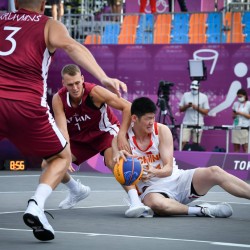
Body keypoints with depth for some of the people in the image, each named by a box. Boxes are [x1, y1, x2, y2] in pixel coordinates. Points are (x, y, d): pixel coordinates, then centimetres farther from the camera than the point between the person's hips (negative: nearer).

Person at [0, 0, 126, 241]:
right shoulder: (50, 26, 10)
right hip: (28, 106, -2)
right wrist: (104, 78, -22)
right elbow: (71, 46, -10)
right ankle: (35, 206, -4)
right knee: (62, 157, 20)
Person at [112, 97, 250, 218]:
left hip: (176, 179, 3)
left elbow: (168, 169, -8)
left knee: (214, 172, -21)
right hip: (151, 189, -3)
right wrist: (118, 156, -38)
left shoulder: (162, 130, -4)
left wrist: (154, 172, -32)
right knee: (156, 203, -42)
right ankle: (201, 210, -28)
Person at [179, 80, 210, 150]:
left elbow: (206, 112, 2)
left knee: (196, 143, -2)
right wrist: (187, 106, -9)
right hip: (187, 123, 1)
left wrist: (197, 108, -12)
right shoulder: (186, 95, 9)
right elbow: (180, 109, 10)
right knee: (184, 142, -9)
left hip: (198, 124, -1)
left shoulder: (204, 97, 4)